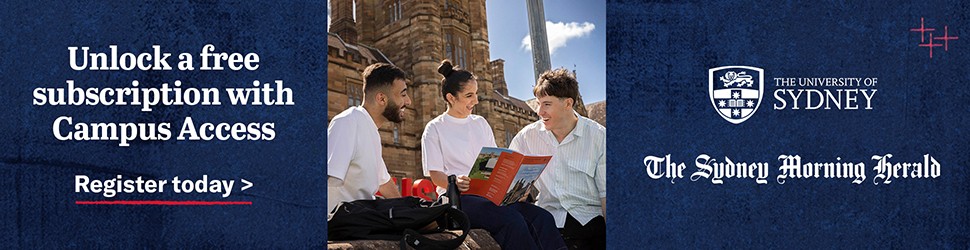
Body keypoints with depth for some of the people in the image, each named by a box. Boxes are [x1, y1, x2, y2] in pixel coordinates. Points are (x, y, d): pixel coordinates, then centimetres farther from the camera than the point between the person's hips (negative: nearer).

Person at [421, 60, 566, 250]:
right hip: (457, 198, -5)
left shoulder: (481, 123, 23)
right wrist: (455, 182, -24)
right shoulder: (434, 129, 6)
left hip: (490, 195, 5)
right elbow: (435, 174, -1)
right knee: (512, 220, -35)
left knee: (542, 217, -25)